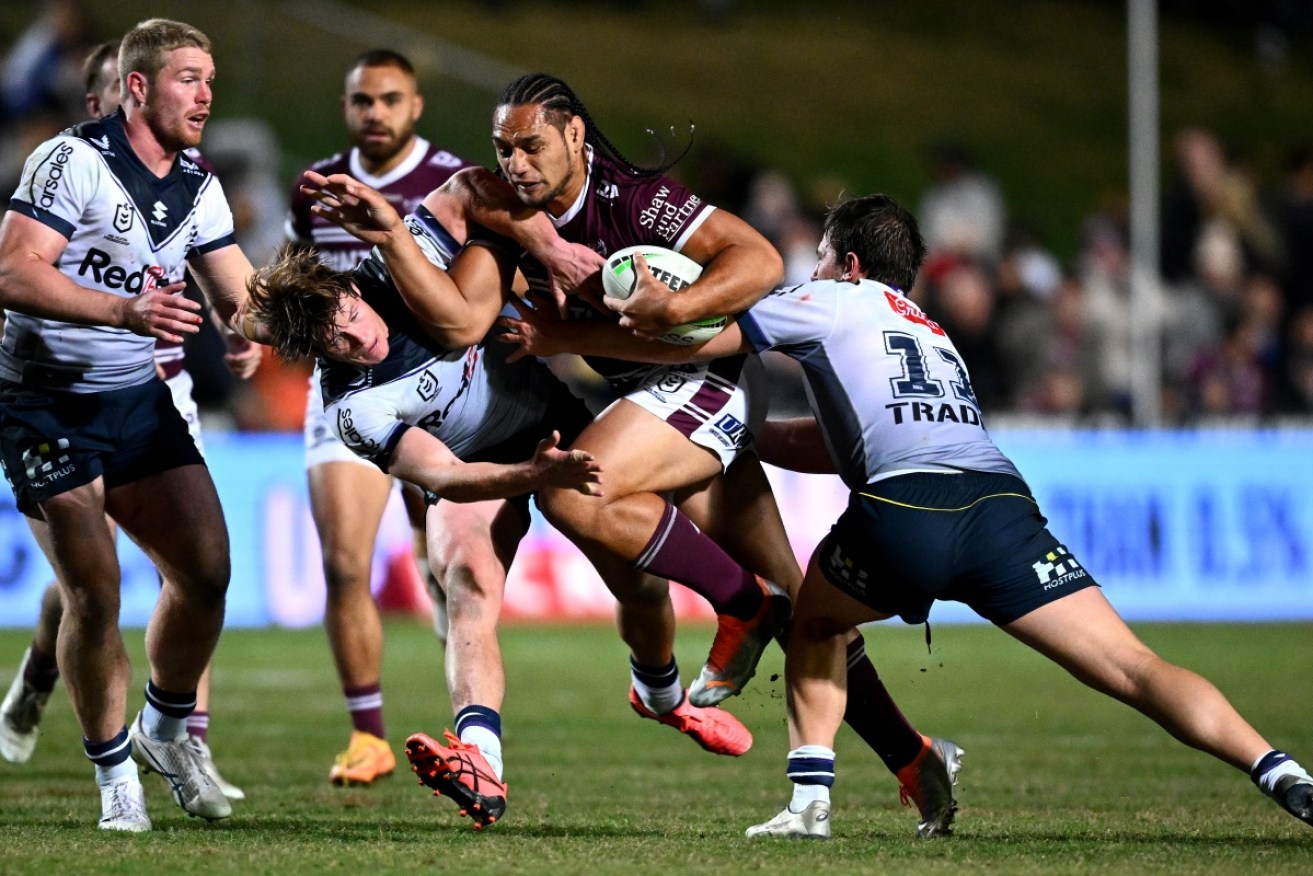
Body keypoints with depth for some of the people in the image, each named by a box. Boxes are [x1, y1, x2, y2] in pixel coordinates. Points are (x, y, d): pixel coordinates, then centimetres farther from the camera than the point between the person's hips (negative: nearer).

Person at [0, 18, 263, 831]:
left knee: (206, 569, -2)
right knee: (95, 596, -10)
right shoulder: (75, 161, -16)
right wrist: (126, 312, -36)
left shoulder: (198, 188, 6)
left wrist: (255, 319, -20)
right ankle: (115, 773, 7)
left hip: (140, 398, 6)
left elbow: (242, 298, 5)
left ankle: (167, 729, 21)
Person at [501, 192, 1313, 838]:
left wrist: (554, 336, 32)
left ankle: (811, 797, 16)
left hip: (904, 507, -4)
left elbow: (689, 342, 22)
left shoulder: (834, 302, 21)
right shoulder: (934, 335, 38)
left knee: (815, 619, 27)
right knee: (1135, 669, -6)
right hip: (1002, 502, 4)